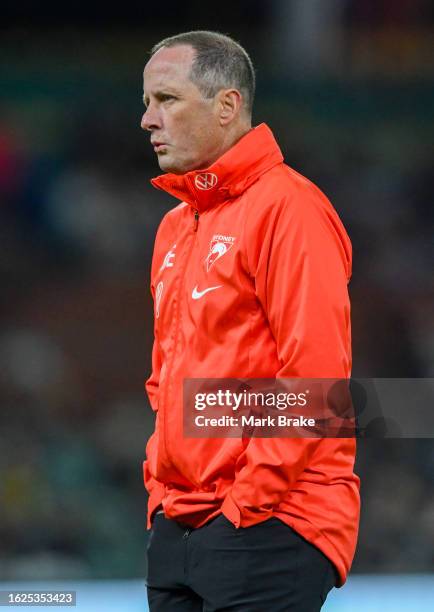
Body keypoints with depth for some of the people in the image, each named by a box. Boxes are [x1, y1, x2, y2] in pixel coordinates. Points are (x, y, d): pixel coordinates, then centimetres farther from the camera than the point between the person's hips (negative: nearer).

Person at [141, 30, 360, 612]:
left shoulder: (286, 208, -10)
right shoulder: (176, 225, 17)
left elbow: (315, 374, -17)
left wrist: (250, 499, -17)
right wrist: (161, 486, 12)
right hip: (177, 529, 8)